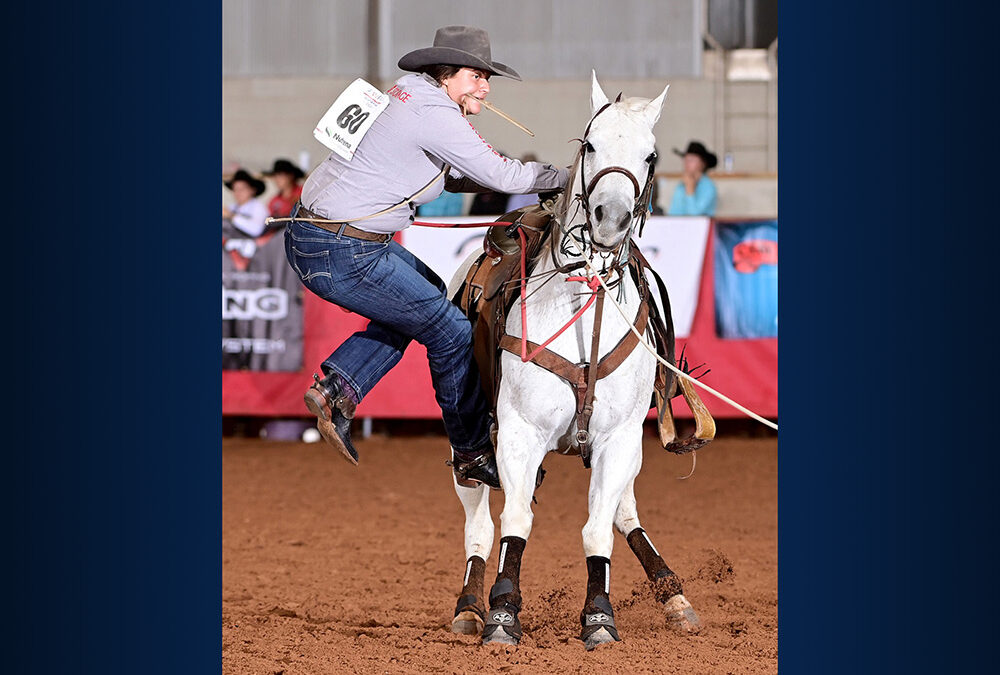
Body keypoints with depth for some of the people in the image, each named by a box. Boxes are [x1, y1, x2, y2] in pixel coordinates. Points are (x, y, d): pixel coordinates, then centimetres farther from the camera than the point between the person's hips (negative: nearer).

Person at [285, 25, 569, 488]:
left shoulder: (410, 90, 13)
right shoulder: (435, 115, -17)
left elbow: (453, 176, 20)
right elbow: (501, 176, -13)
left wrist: (532, 178, 9)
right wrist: (566, 178, 0)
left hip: (310, 233, 10)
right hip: (342, 255, -10)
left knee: (426, 294, 27)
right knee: (451, 331, 2)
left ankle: (336, 388, 16)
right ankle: (473, 455, 15)